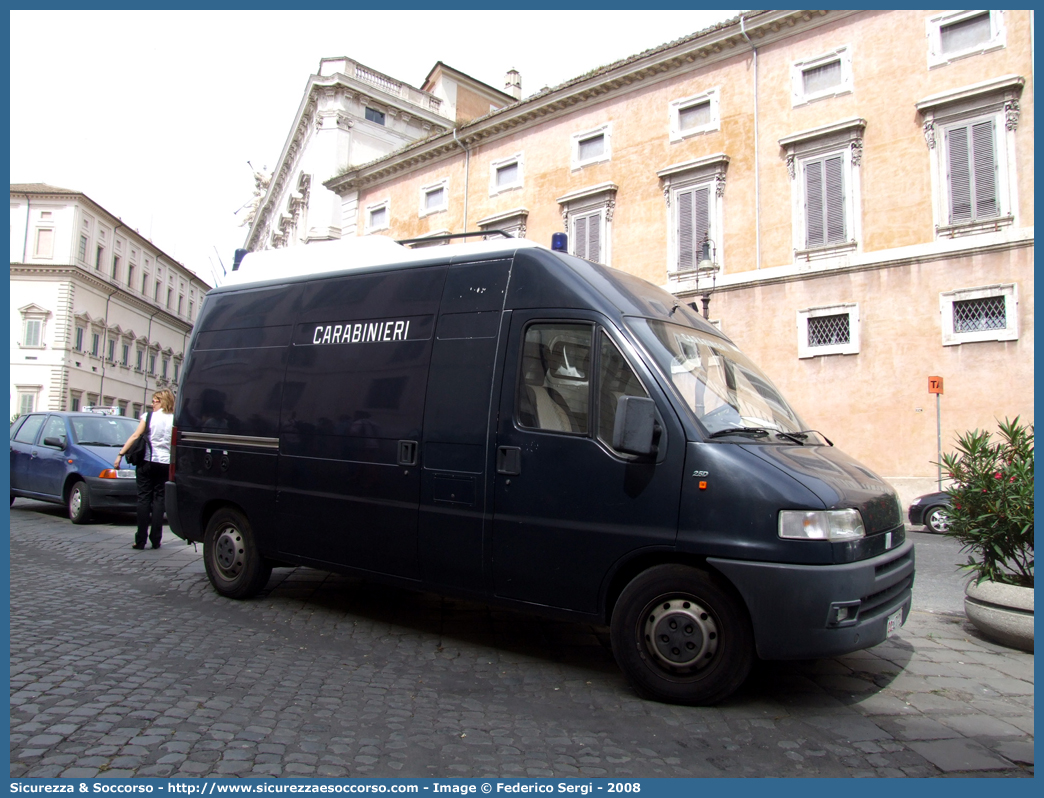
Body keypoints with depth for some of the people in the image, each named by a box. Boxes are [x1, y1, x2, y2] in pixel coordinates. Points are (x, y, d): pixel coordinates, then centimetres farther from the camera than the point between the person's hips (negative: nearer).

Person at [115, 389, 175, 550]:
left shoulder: (149, 416, -3)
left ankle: (140, 540, 3)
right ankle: (155, 540, 6)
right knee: (159, 499, 8)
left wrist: (120, 454, -2)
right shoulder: (175, 419, 2)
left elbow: (135, 436, -6)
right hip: (166, 463, 2)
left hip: (147, 462, -2)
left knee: (144, 499, 4)